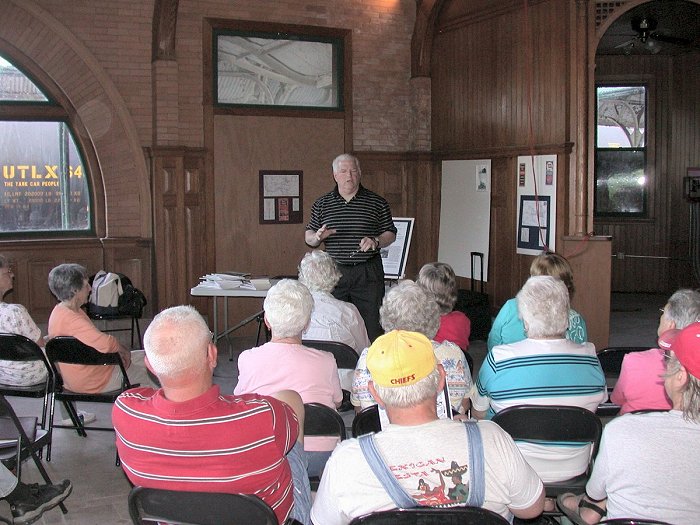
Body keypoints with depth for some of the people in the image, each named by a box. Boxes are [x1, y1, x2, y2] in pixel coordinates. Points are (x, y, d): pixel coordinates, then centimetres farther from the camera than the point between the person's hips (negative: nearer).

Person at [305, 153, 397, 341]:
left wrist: (376, 241, -10)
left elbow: (391, 234, 9)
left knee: (371, 324, -2)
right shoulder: (322, 204, 9)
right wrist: (318, 237, -10)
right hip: (333, 272, 1)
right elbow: (308, 237, 12)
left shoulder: (377, 202, 6)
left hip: (368, 272, -1)